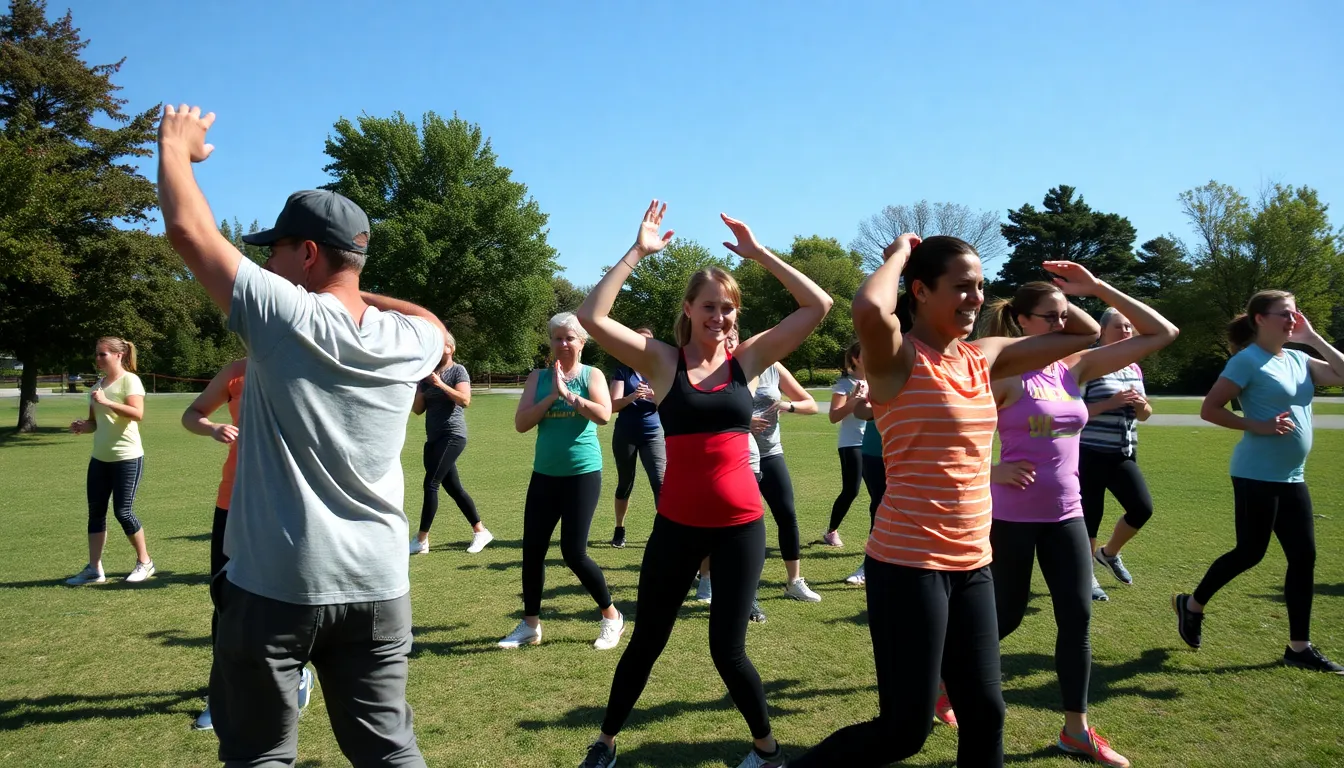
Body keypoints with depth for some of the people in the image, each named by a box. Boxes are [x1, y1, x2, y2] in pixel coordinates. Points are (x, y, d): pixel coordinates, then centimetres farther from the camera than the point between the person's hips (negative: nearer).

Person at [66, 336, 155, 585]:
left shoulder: (129, 380, -10)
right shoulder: (98, 385, 11)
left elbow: (138, 414, -24)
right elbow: (96, 422, 18)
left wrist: (106, 402, -28)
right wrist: (82, 426, -3)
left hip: (127, 458, -7)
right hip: (99, 458, 7)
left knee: (123, 512, -3)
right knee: (96, 512, 6)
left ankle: (144, 562, 14)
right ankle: (94, 569, 13)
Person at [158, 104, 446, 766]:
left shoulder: (284, 316, -12)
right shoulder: (409, 340, 0)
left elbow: (186, 228, -5)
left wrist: (175, 145, 12)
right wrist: (357, 288, 19)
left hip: (275, 585, -4)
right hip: (378, 586, 4)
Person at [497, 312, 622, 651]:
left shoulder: (591, 375, -3)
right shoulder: (538, 378, 6)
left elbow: (603, 414, -21)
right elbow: (521, 423, -5)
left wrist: (567, 393, -19)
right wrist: (552, 396, -13)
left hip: (583, 473, -4)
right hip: (545, 474, 4)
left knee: (574, 552, -5)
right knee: (532, 549, 6)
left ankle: (611, 617, 16)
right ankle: (530, 625, 23)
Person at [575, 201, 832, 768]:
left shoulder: (748, 359, 0)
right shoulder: (662, 361, -3)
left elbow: (818, 305, -4)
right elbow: (591, 317, -15)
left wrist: (758, 254, -6)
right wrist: (638, 252, -15)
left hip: (741, 524, 0)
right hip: (677, 523, 0)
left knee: (727, 650, 6)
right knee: (646, 642, 13)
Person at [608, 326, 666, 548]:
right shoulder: (622, 371, -2)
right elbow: (614, 405, -11)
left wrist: (654, 395, -26)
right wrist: (632, 396, -30)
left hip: (652, 434, 1)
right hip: (625, 435, -1)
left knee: (660, 482, -12)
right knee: (625, 484, 10)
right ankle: (619, 530, 27)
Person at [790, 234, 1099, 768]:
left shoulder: (983, 358, 9)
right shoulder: (897, 357, -11)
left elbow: (1084, 334, 20)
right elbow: (869, 309, -35)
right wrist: (899, 254, -16)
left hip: (972, 564, 7)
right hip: (907, 565, -7)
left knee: (985, 713, 15)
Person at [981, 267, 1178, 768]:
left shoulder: (1075, 367, 3)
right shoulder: (1005, 374, -13)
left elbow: (1163, 334, 3)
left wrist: (1097, 288, -3)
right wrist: (993, 470, -24)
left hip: (1065, 514, 6)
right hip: (1011, 515, -5)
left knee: (1078, 618, 7)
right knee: (1007, 616, 7)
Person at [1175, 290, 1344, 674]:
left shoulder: (1298, 360, 11)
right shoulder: (1247, 361, -12)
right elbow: (1209, 409, -14)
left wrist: (1312, 337, 3)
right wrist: (1257, 426, -21)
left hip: (1291, 478, 8)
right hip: (1257, 476, -8)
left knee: (1304, 557, 7)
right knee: (1249, 553, 0)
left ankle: (1299, 647, 15)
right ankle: (1192, 605, 21)